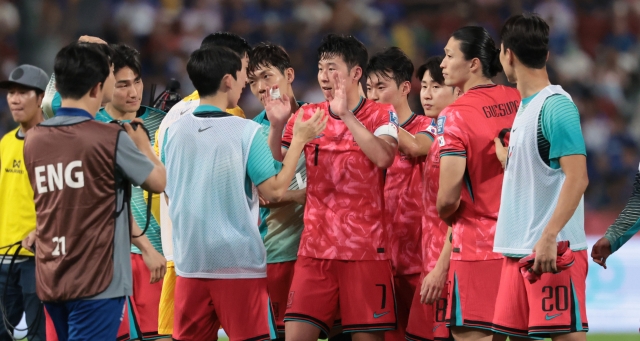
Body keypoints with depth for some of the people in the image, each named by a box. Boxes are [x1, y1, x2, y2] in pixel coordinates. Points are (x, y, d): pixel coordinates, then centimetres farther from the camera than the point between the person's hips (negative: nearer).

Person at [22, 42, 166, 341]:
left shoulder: (33, 139, 6)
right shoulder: (110, 138, -12)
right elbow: (159, 182, 0)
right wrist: (142, 144, 17)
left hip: (49, 281, 6)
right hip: (96, 282, -6)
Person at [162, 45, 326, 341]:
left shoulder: (174, 133, 3)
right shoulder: (246, 132, -10)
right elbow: (275, 191, -9)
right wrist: (299, 140, 0)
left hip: (190, 262, 4)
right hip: (239, 262, -4)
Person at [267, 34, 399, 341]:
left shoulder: (381, 115, 1)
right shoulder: (306, 116, 10)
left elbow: (383, 157, -17)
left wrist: (346, 114, -20)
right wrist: (276, 126, -9)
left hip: (365, 247, -3)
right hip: (315, 246, 3)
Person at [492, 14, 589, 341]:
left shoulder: (556, 106, -12)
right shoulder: (525, 106, 15)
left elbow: (577, 178, -20)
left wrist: (549, 237, -25)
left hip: (553, 252, -9)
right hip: (518, 250, 9)